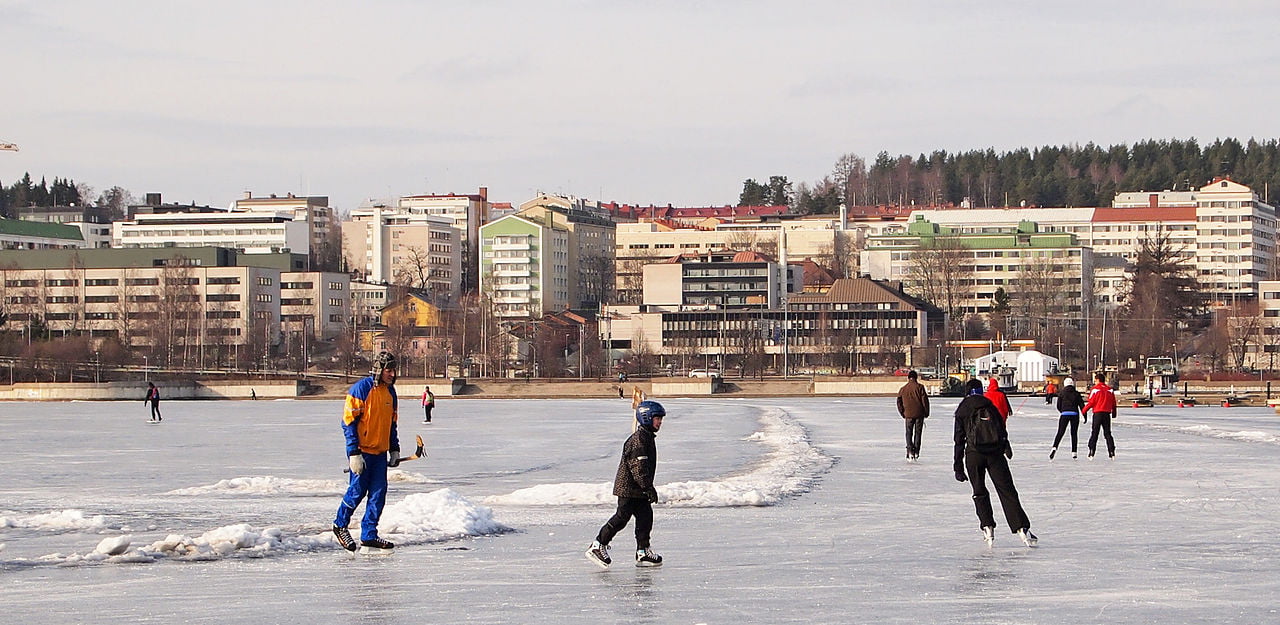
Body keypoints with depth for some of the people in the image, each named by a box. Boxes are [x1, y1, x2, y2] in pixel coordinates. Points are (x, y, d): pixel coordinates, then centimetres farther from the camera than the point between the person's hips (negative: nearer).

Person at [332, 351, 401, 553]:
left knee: (378, 493, 3)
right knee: (358, 490, -1)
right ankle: (340, 525, 20)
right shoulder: (361, 389, -13)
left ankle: (369, 535, 10)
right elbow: (349, 422, -14)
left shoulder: (390, 392, 11)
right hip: (362, 451, -7)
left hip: (380, 452, 7)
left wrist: (394, 449, 18)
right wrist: (354, 453, -18)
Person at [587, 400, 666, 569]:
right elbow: (638, 466, -24)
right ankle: (598, 546, 1)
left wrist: (649, 487, 26)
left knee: (645, 516, 6)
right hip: (629, 487, -10)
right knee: (622, 516, -7)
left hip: (638, 490, 10)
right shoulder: (638, 439, -18)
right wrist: (648, 487, -26)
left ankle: (643, 552, 10)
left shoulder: (648, 438, 15)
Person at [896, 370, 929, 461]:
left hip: (909, 415, 1)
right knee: (917, 433, 9)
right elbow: (925, 400, -6)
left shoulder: (903, 389, 5)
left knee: (909, 433, 8)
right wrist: (926, 413, 4)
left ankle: (910, 451, -11)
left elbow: (899, 402, 7)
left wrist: (903, 413, 17)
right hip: (919, 414, -1)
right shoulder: (919, 387, -4)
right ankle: (916, 453, 10)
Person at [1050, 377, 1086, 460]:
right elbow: (1082, 405, 4)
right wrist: (1085, 417, 8)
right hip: (1075, 414, 1)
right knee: (1074, 434, 11)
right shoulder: (1076, 394, 5)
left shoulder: (1061, 393, 4)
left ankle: (1054, 447, -24)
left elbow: (1058, 406, 6)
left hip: (1064, 414, -1)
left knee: (1060, 432, -3)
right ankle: (1074, 452, 8)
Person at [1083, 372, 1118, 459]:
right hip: (1107, 413, 4)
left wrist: (1084, 410, 3)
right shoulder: (1110, 390, 7)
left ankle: (1091, 451, -3)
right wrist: (1114, 412, 25)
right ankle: (1111, 452, 4)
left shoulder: (1095, 389, -7)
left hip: (1097, 413, -4)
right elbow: (1113, 403, 11)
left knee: (1094, 433, 2)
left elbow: (1091, 402, -10)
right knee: (1107, 433, 10)